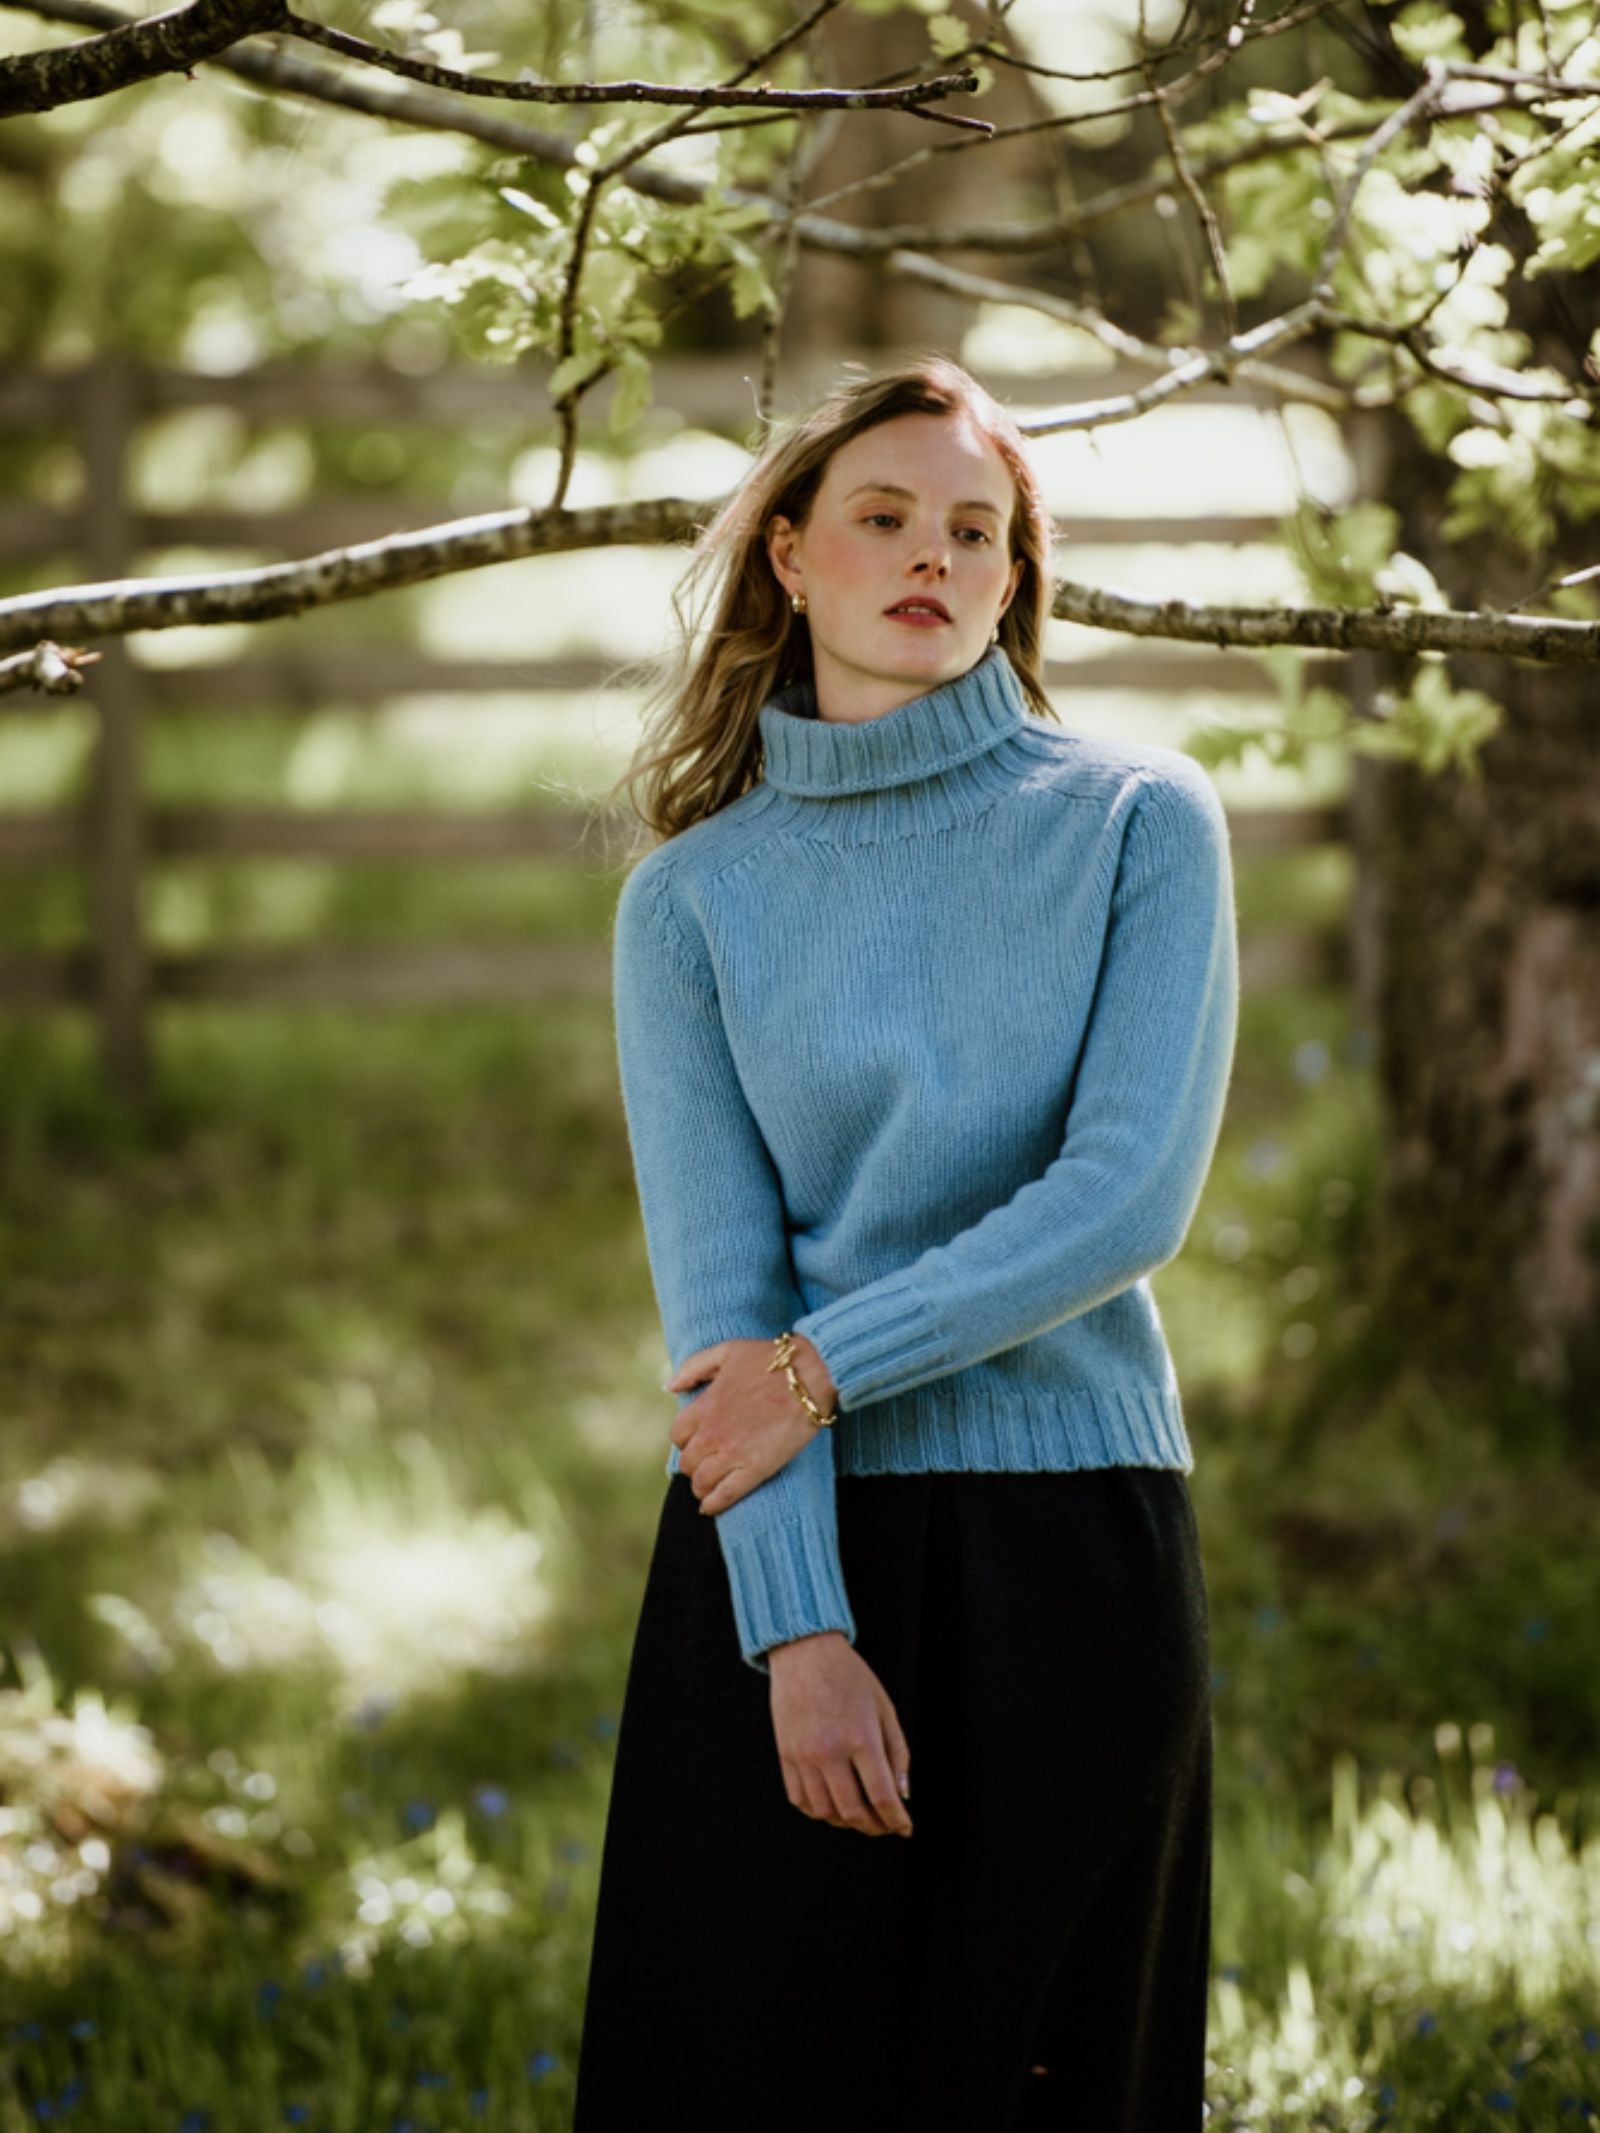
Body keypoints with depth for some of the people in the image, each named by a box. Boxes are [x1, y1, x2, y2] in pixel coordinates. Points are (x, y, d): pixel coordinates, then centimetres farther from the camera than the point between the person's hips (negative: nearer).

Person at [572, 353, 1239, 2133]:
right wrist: (796, 1630, -15)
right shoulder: (694, 895, 4)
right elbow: (714, 1283, -4)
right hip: (778, 1543, 1)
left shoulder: (1141, 822, 2)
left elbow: (1132, 1196, -9)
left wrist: (825, 1364, -11)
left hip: (1075, 1539, 0)